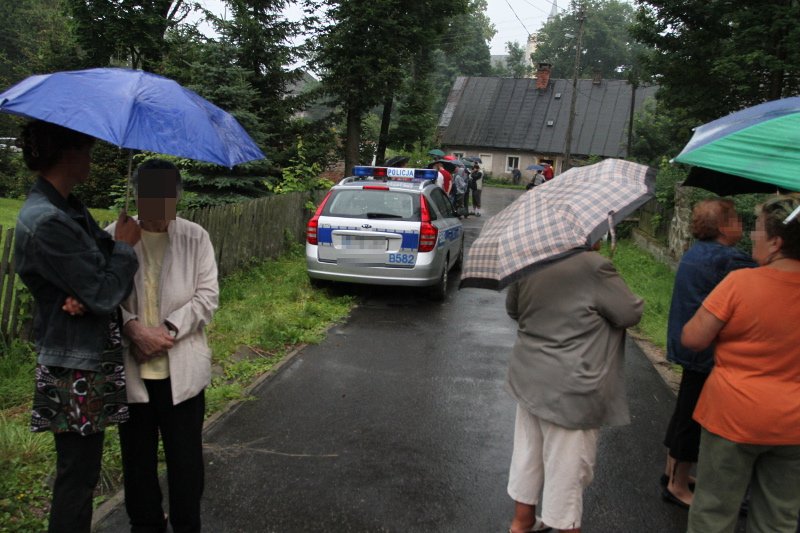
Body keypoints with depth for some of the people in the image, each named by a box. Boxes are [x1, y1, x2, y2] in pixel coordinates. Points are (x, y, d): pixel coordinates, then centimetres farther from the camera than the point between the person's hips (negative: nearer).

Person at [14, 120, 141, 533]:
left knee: (81, 469, 22)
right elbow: (105, 294, -21)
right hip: (75, 369, -9)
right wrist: (125, 245, -7)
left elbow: (97, 272, 9)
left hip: (91, 358, 9)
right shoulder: (45, 222, -23)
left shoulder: (68, 208, 7)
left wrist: (85, 297, -13)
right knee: (78, 473, 6)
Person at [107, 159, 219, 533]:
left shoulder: (196, 237, -3)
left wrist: (168, 329, -15)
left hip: (182, 368, -1)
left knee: (186, 456, 9)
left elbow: (207, 295, -5)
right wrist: (133, 329, -18)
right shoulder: (114, 236, -3)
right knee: (137, 456, 16)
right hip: (130, 367, 1)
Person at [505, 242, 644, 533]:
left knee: (527, 455, 21)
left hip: (528, 376, 8)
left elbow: (513, 309, 13)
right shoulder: (593, 266, -21)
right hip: (570, 388, -7)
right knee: (567, 466, 8)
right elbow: (631, 314, -10)